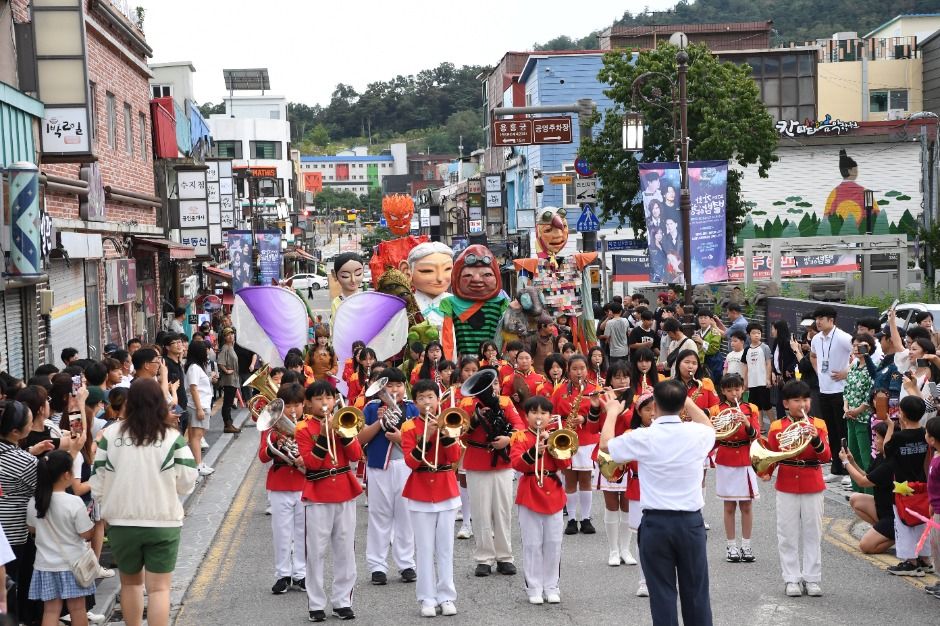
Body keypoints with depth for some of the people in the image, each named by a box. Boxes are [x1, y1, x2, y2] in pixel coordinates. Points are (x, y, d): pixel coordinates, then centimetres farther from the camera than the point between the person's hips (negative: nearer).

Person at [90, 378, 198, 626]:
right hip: (163, 522, -2)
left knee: (130, 582, 22)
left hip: (121, 522, 2)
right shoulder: (173, 438, -8)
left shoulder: (110, 434, -5)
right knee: (159, 588, 3)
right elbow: (187, 483, -7)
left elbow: (98, 481, -2)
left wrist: (106, 510, 15)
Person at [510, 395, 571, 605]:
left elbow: (565, 463, -4)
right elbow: (516, 463, -15)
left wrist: (551, 443, -15)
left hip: (553, 494, 3)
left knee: (553, 544, 5)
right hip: (529, 495, -3)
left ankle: (551, 586, 14)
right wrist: (534, 451, -30)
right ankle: (534, 587, 8)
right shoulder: (520, 436, 0)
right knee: (532, 544, 1)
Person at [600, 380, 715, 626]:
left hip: (655, 522, -2)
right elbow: (709, 426, 21)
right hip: (691, 521, 2)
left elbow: (605, 444, 6)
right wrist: (688, 403, 30)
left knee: (662, 593, 5)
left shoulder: (643, 437, -12)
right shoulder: (698, 433, -6)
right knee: (696, 591, 12)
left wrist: (612, 413, 23)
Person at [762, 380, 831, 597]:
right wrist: (765, 472, -13)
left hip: (813, 487, 0)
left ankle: (812, 579, 13)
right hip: (786, 488, 0)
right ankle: (792, 579, 12)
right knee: (788, 536, 4)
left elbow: (826, 457, -9)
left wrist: (816, 440, -27)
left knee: (813, 534, 6)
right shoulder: (777, 427, -1)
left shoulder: (818, 424, -1)